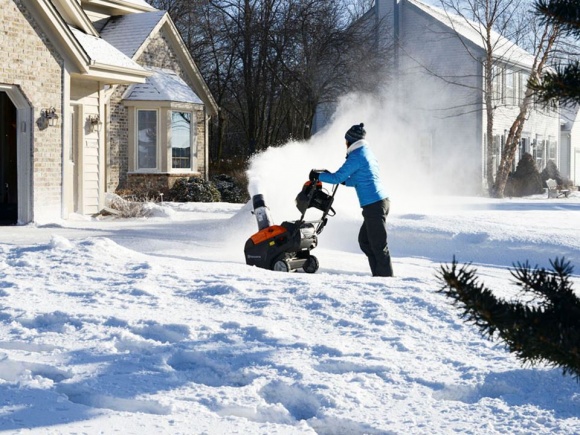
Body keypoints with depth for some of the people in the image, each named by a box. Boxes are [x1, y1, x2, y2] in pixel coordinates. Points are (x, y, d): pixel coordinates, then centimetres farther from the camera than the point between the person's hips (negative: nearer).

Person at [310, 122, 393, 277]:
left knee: (378, 245, -5)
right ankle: (379, 274, 15)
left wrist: (318, 175, 1)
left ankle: (386, 276, -3)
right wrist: (341, 179, 22)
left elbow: (338, 177, -11)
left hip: (373, 206, -10)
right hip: (381, 202, 10)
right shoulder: (367, 153, 17)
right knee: (364, 241, 15)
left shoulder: (357, 156, -12)